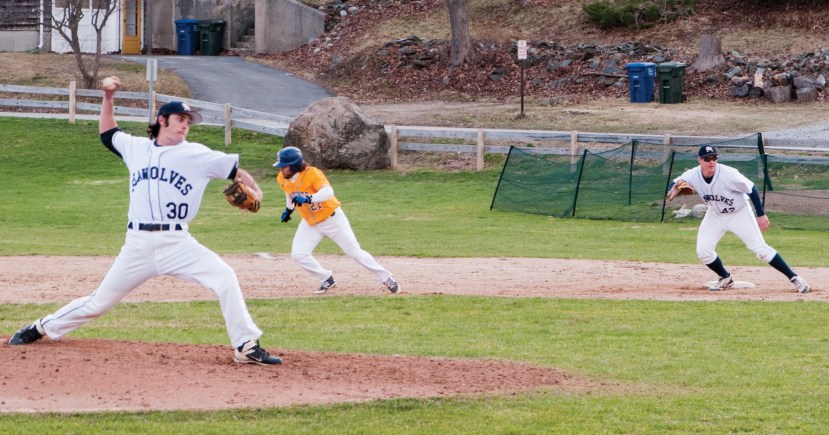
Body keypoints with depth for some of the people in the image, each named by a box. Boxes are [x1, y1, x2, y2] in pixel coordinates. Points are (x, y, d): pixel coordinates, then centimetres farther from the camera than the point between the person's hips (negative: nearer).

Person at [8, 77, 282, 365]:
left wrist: (253, 190, -18)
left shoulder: (196, 155, 4)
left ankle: (246, 347, -16)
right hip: (138, 244, 2)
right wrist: (108, 98, 21)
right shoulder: (136, 148, 14)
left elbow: (235, 169, 1)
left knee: (224, 278, -22)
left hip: (176, 242, -2)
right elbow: (107, 134, 31)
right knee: (101, 301, 7)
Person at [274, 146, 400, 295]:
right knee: (298, 254, -10)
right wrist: (288, 209, 22)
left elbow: (328, 192, -47)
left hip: (332, 219, -6)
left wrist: (308, 199, -59)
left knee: (355, 252, -1)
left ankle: (386, 278, 13)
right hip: (310, 223, 6)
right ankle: (326, 279, 7)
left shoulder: (312, 174, -29)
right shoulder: (282, 179, -9)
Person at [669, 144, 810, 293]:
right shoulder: (693, 176, -20)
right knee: (703, 251, -7)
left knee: (760, 249, -7)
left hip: (740, 213, -4)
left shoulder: (728, 174, -31)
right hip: (716, 214, 4)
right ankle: (725, 278, 20)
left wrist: (761, 214, -18)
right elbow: (672, 186, -10)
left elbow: (751, 189, -21)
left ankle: (794, 278, 1)